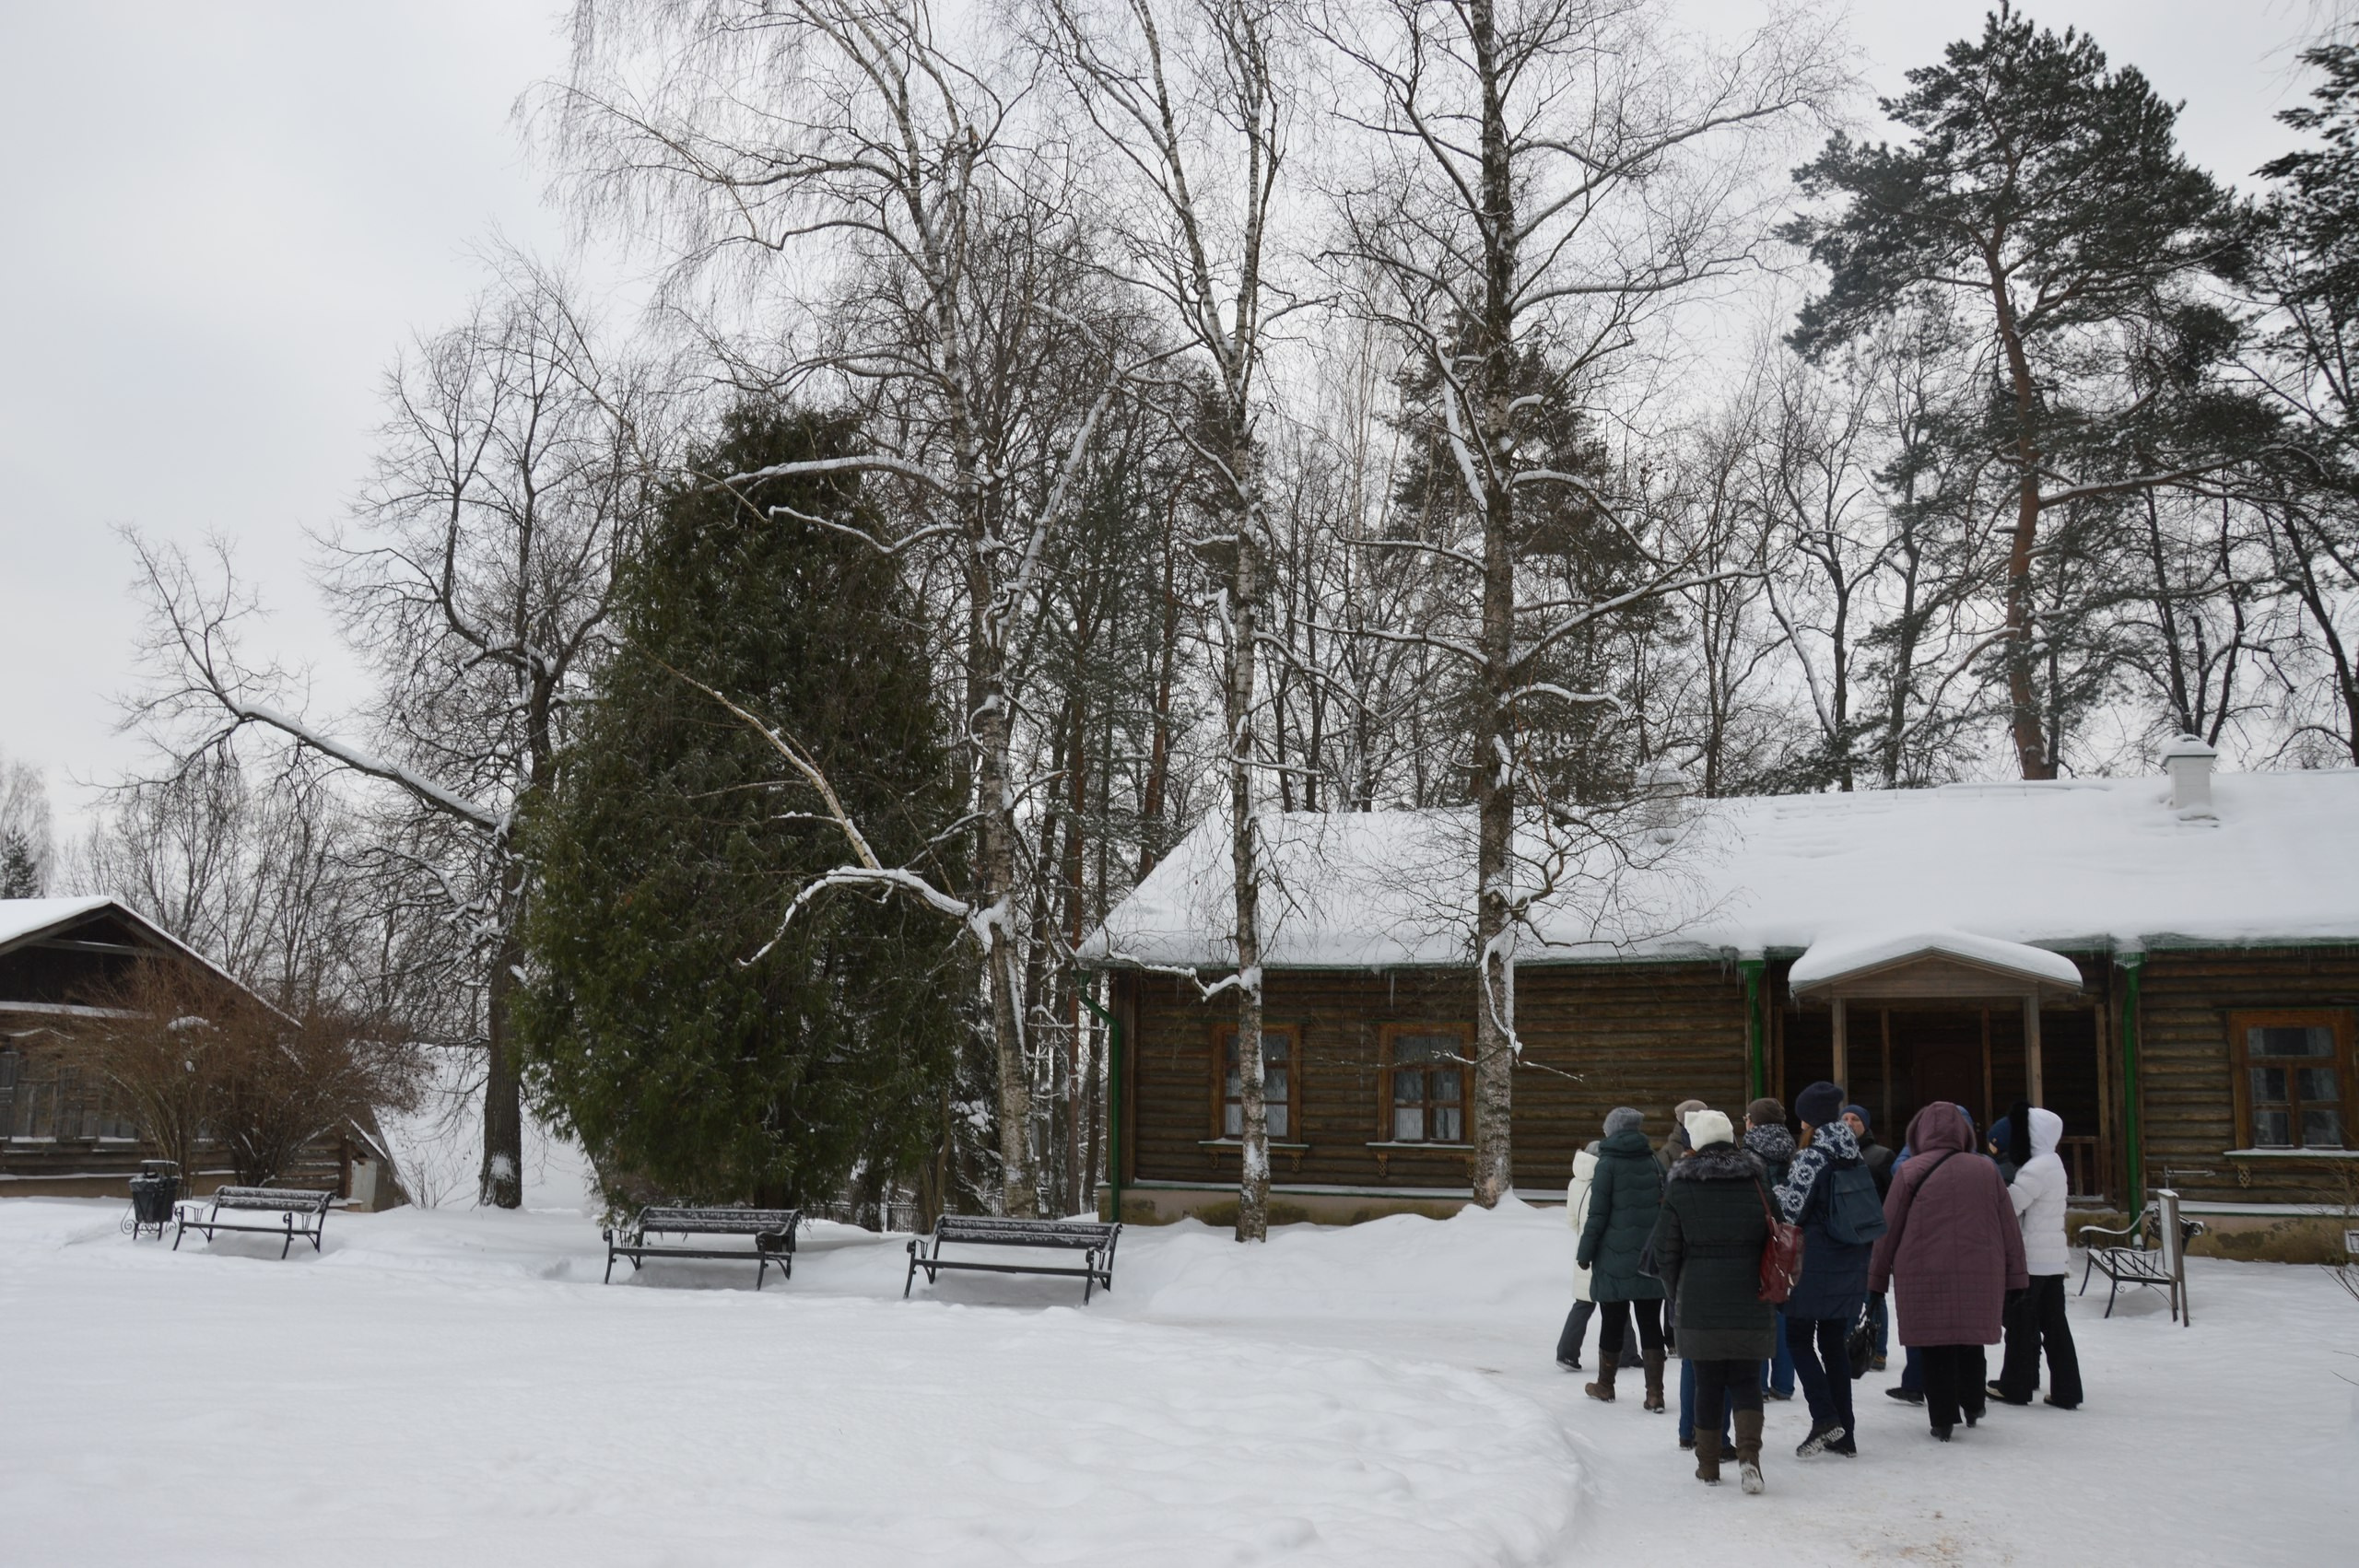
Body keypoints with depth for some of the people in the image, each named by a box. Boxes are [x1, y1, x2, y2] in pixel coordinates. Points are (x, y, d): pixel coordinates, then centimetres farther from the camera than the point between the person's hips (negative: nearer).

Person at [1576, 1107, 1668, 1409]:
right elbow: (1667, 1206, 9)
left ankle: (1605, 1386, 21)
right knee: (1650, 1324, 6)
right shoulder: (1653, 1161, 5)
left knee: (1613, 1322, 8)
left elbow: (1597, 1213, -10)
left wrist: (1585, 1253, -2)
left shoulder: (1608, 1164, -8)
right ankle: (1655, 1392, 0)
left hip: (1615, 1258, -3)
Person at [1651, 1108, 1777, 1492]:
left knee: (1707, 1382, 9)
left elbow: (1666, 1249, -1)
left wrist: (1677, 1290, 13)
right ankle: (1749, 1453, -11)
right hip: (1749, 1303, 1)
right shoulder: (1756, 1186, 2)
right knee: (1746, 1381, 9)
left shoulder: (1680, 1190, -4)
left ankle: (1708, 1464, 15)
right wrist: (1766, 1287, 15)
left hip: (1699, 1303, -1)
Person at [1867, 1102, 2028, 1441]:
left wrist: (1877, 1277, 7)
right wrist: (2015, 1278, 15)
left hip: (1926, 1277, -3)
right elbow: (2010, 1229, 8)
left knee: (1936, 1349, 4)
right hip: (1981, 1277, 3)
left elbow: (1887, 1230, -1)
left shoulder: (1909, 1172, -4)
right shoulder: (1986, 1170, 4)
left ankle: (1943, 1419, 5)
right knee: (1972, 1343, 20)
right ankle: (1972, 1407, 32)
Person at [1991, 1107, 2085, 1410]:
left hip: (2032, 1259, -9)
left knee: (2021, 1322, 3)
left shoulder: (2037, 1168, -18)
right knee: (2054, 1324, 10)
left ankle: (2015, 1387, 11)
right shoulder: (2052, 1163, 14)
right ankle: (2066, 1391, 12)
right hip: (2053, 1259, 9)